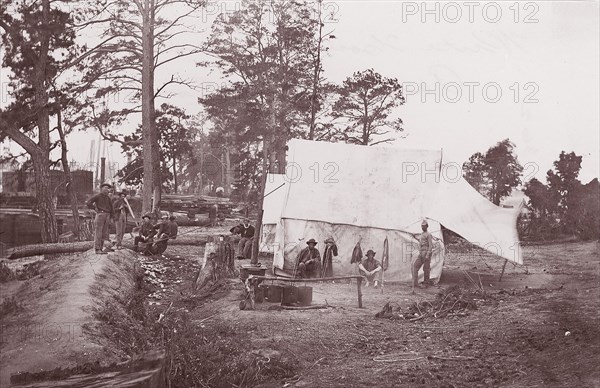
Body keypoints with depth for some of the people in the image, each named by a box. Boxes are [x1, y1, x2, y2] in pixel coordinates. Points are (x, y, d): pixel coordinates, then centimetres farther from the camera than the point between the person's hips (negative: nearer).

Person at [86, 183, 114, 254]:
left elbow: (111, 208, 23)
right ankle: (97, 249, -8)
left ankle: (101, 248, 7)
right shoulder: (98, 196, -1)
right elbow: (88, 203, -7)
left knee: (104, 233, 4)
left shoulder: (108, 198, 17)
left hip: (107, 215, 7)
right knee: (98, 232, -7)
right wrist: (95, 208, -6)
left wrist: (110, 217, 16)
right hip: (100, 214, -7)